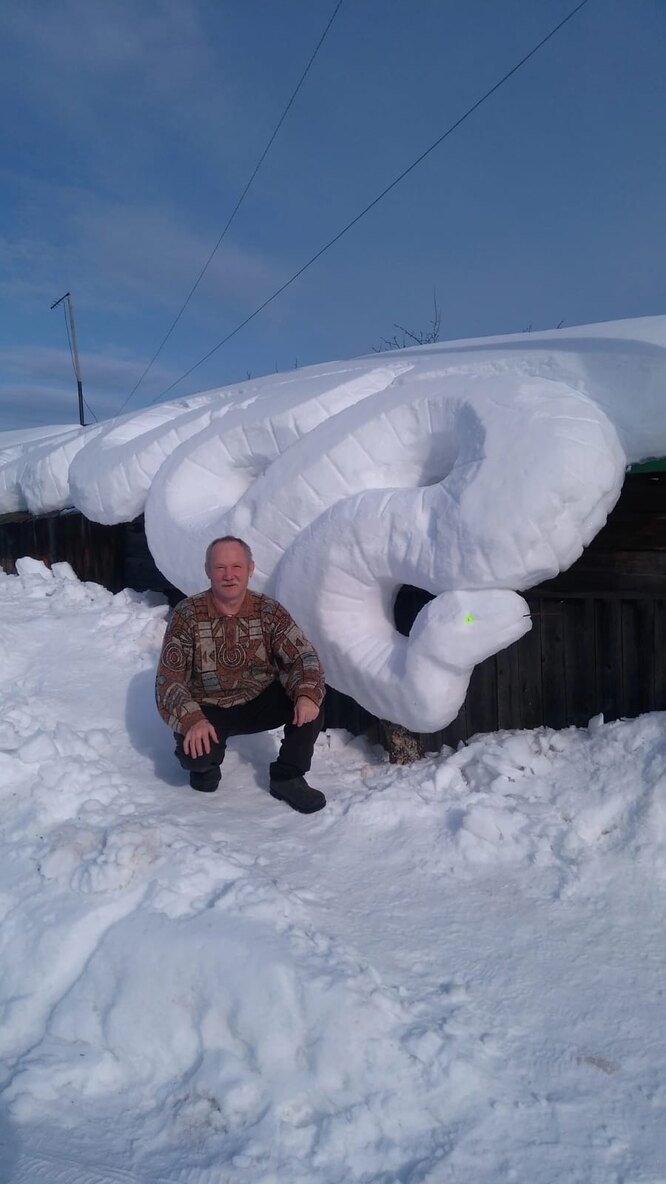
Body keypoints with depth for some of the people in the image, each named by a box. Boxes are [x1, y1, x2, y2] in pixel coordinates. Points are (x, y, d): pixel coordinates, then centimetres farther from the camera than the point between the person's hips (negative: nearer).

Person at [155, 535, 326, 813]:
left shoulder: (269, 611, -9)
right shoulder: (187, 614, -15)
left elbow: (303, 655, -13)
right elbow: (169, 679, -18)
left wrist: (308, 694, -35)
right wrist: (192, 720, -35)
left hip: (260, 702, 2)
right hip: (208, 710, -2)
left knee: (309, 702, -23)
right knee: (194, 752, -31)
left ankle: (287, 778, -3)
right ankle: (206, 763, 9)